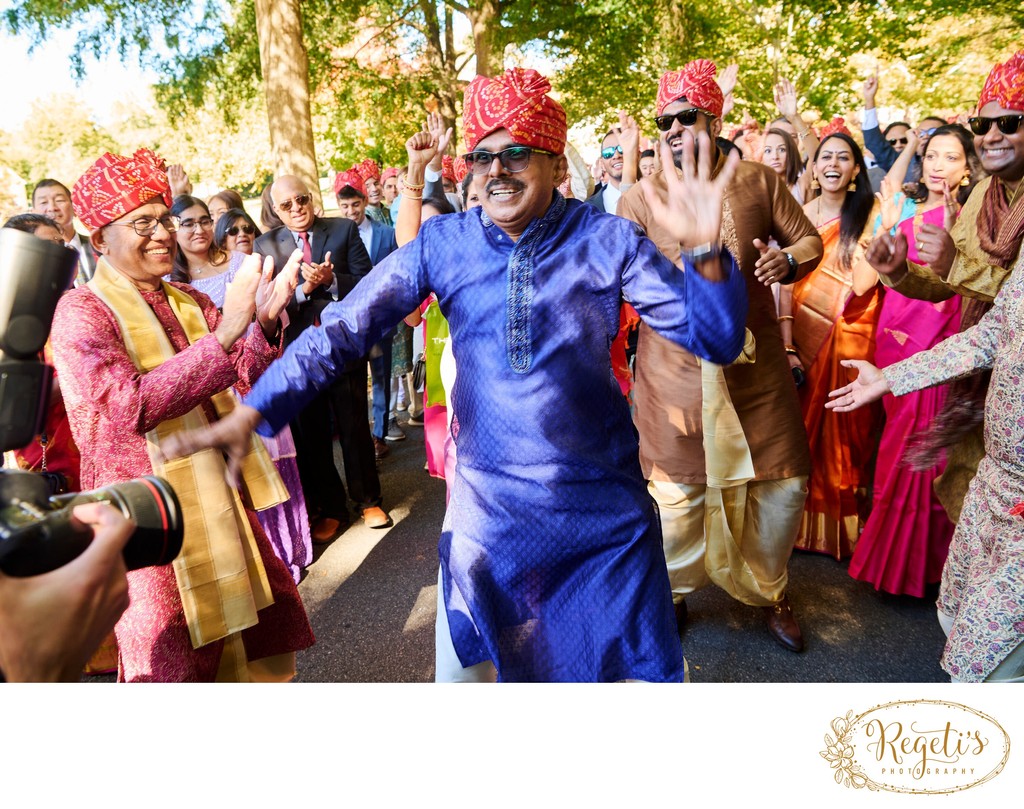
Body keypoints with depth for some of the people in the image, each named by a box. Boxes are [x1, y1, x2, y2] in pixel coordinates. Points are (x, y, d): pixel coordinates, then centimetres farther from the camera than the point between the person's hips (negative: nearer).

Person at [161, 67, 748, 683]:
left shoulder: (607, 240, -7)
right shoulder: (444, 244, -4)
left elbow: (716, 341, -9)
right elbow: (346, 327, -6)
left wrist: (704, 252, -27)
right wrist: (251, 412, -13)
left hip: (604, 515, -1)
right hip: (485, 510, 1)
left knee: (640, 666, 14)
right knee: (460, 665, 18)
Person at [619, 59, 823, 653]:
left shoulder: (759, 181, 4)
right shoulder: (641, 198, -1)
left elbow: (808, 238, 12)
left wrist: (787, 260, -10)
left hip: (756, 359, 3)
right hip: (675, 364, -2)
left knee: (781, 484, 10)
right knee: (678, 487, 5)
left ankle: (769, 592, 36)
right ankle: (673, 593, 32)